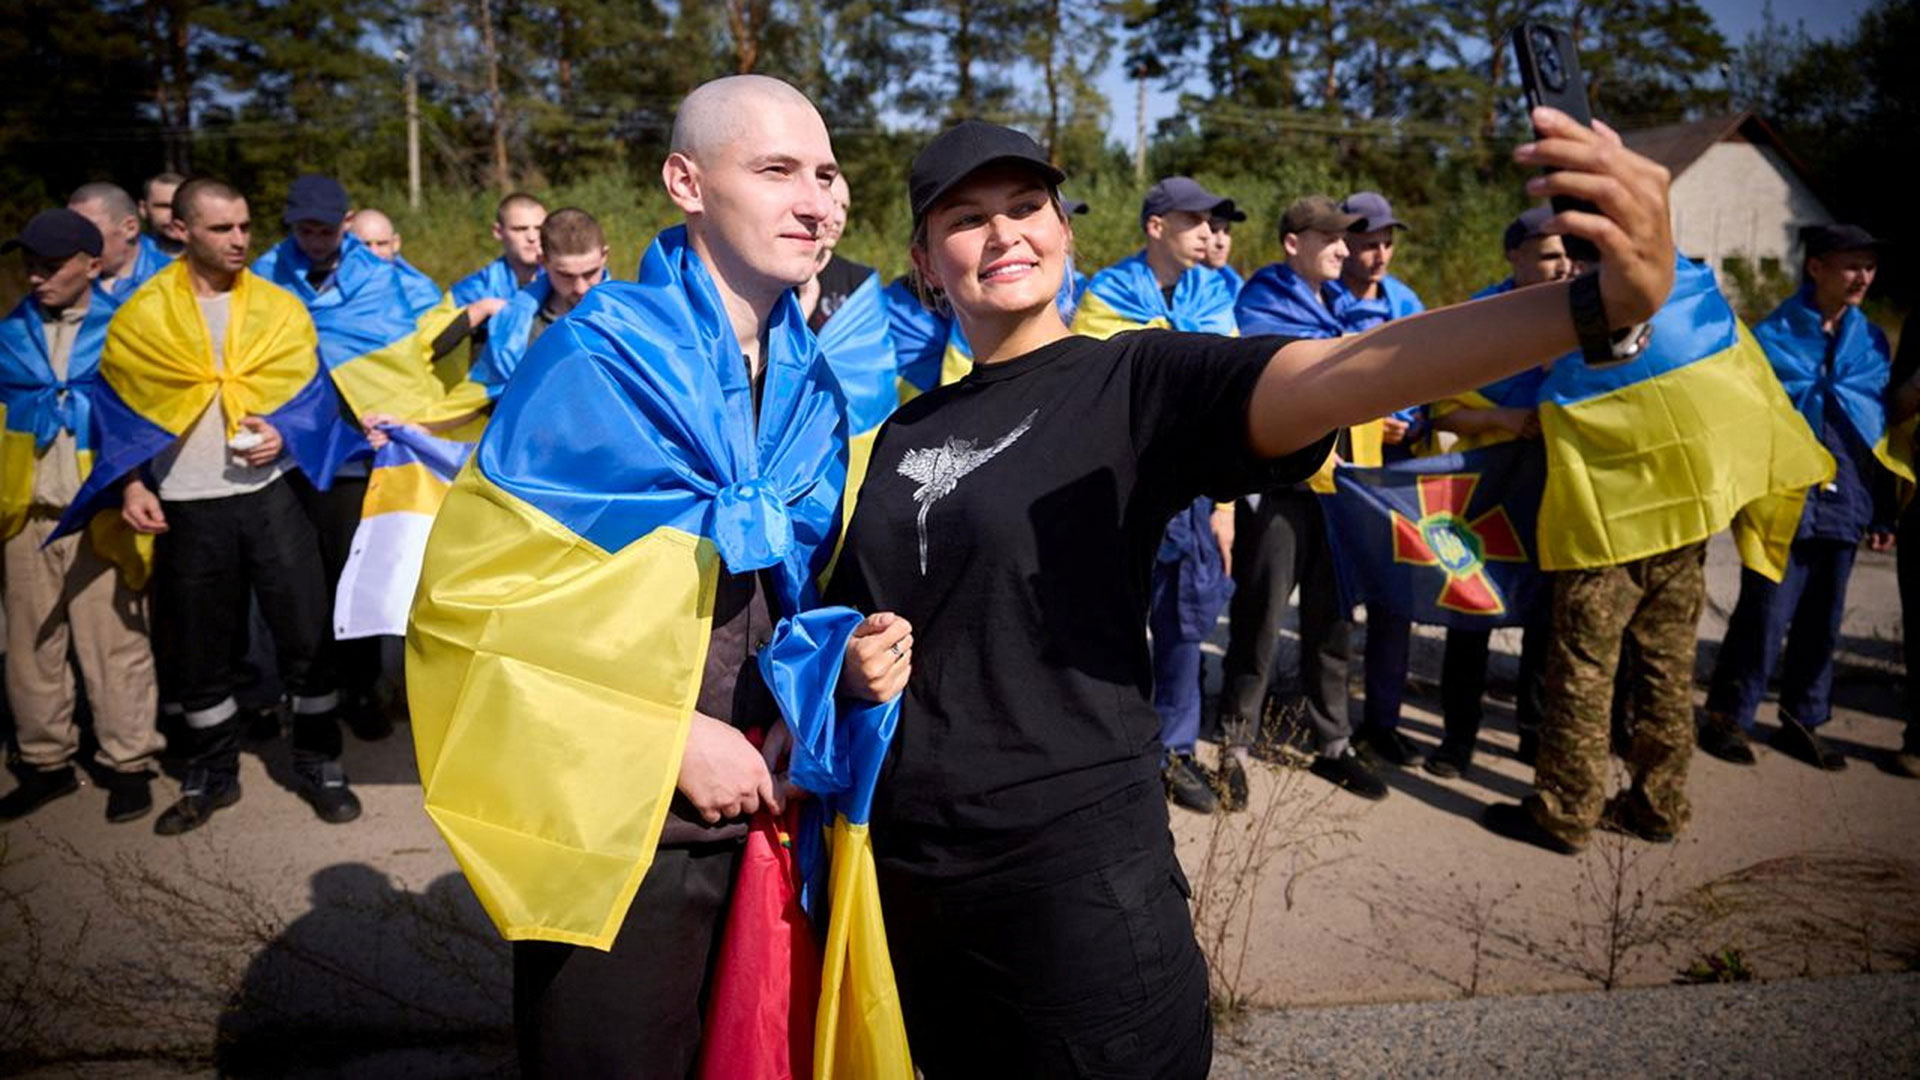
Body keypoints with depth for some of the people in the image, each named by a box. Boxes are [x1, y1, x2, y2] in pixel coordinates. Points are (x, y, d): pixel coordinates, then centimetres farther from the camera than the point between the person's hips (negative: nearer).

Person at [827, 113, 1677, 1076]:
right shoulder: (903, 434, 8)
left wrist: (1601, 301, -41)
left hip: (1079, 872, -5)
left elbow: (1336, 375, -26)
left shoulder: (1135, 381, -8)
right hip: (901, 867, 6)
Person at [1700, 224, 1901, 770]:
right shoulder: (1772, 336, -4)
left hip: (1844, 503, 5)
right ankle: (1727, 718, 9)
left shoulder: (1873, 342, 9)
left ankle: (1801, 721, 24)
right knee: (1766, 615, -5)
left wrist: (1883, 511, 9)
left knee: (1822, 621, 11)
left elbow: (1883, 428, 12)